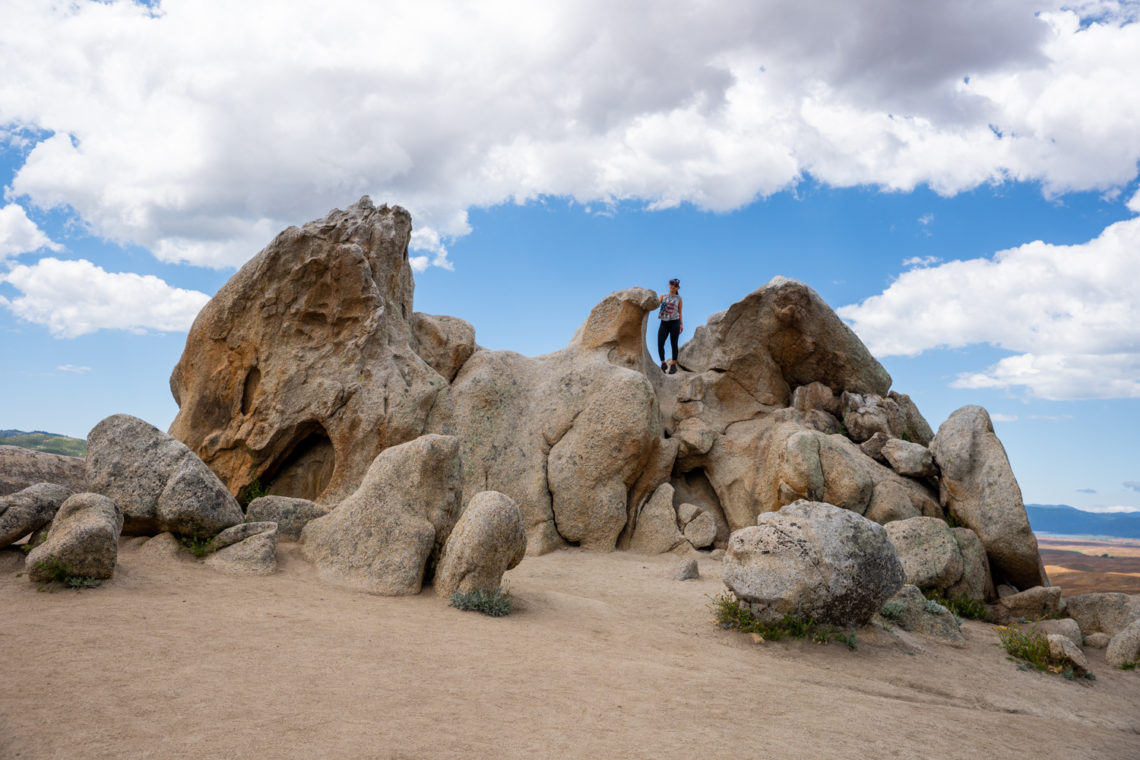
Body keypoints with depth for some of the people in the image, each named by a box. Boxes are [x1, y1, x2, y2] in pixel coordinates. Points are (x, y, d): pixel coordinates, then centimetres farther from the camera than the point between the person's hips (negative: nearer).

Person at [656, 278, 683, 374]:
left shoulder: (678, 298, 9)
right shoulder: (663, 296, 11)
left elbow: (679, 312, 11)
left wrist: (681, 324, 4)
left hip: (674, 323, -1)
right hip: (664, 322, 1)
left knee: (674, 344, 1)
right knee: (660, 344, -6)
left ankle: (673, 365, 11)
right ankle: (663, 363, 11)